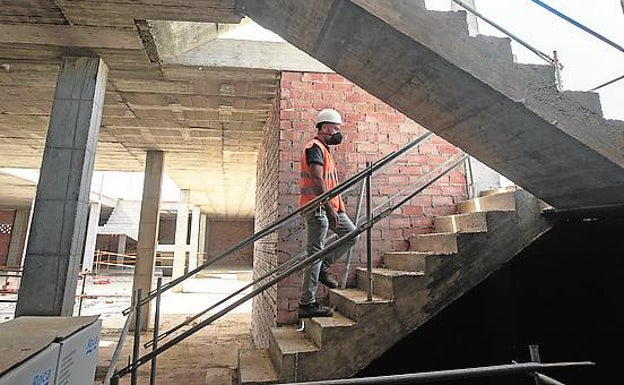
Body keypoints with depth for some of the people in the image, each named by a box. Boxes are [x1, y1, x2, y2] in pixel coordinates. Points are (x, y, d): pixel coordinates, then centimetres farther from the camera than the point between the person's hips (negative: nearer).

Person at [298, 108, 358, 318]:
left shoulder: (323, 149, 24)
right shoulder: (315, 147, -8)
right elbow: (317, 180, -21)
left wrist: (338, 207, 19)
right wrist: (329, 209, -24)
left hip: (328, 207, 10)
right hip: (317, 207, -10)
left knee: (351, 234, 11)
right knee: (315, 252, -7)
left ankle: (322, 267, 17)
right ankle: (307, 304, 1)